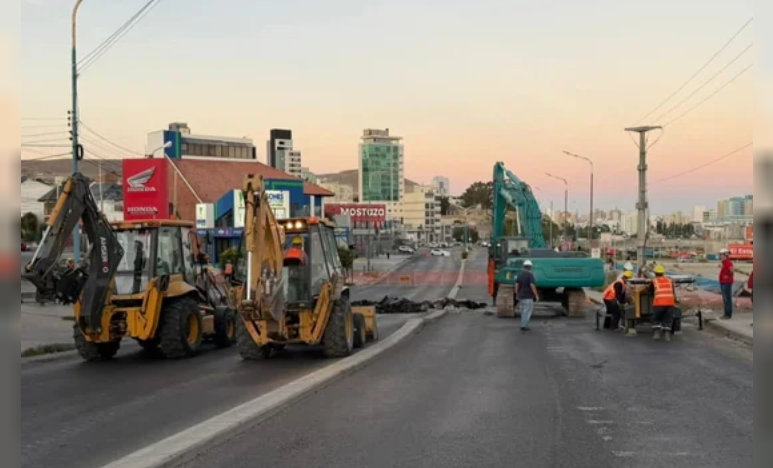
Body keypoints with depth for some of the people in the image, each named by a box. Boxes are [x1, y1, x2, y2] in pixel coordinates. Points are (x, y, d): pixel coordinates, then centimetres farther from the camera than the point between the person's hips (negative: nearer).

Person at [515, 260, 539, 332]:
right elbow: (532, 286, -22)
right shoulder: (530, 275, -14)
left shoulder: (520, 275, 7)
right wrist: (536, 295, -17)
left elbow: (516, 285, 7)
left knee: (524, 311, 16)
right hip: (528, 297, -7)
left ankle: (524, 325, 16)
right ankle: (524, 326, -7)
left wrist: (517, 295, 15)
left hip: (521, 296, 7)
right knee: (527, 311, -4)